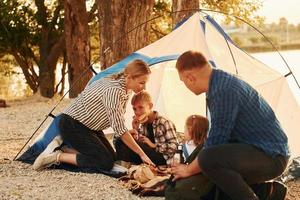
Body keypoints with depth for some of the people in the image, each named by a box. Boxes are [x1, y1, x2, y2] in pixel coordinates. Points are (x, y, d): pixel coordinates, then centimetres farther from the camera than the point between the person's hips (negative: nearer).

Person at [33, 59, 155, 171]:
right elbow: (119, 129, -28)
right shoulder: (113, 90, -29)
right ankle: (58, 157, -9)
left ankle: (66, 148, 10)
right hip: (71, 125, -10)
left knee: (111, 156, 3)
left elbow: (117, 122, 16)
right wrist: (141, 154, -24)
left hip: (88, 126, 10)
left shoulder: (125, 89, 1)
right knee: (106, 163, -16)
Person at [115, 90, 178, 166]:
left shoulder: (165, 123, -5)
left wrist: (154, 146, -17)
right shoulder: (141, 124, 12)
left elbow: (173, 146, -12)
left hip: (162, 159, -7)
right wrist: (135, 129, -6)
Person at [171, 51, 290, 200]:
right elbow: (218, 136, 20)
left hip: (270, 157, -10)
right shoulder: (223, 82, 9)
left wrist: (189, 170, -5)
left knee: (208, 160, -31)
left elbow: (216, 140, -20)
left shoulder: (224, 90, -23)